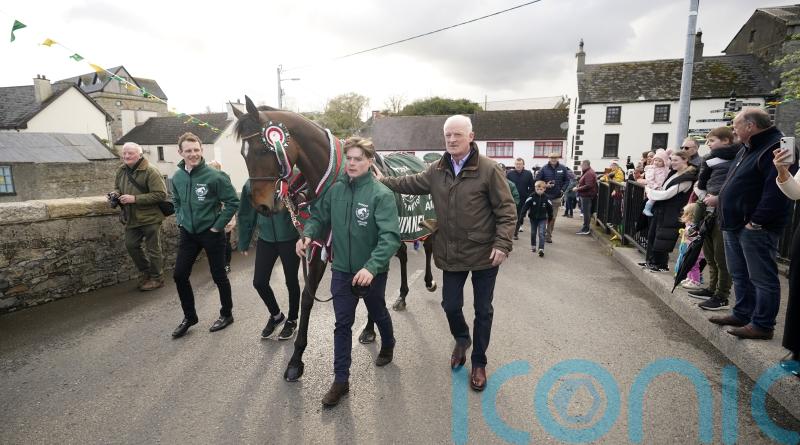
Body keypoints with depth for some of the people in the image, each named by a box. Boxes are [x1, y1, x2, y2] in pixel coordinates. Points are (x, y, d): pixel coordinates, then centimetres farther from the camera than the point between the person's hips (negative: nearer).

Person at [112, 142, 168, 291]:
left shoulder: (150, 171, -17)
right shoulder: (121, 170, 6)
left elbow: (160, 194, -22)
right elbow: (117, 187, 22)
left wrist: (135, 198, -24)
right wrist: (115, 194, -3)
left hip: (150, 218, -7)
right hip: (131, 218, 7)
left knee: (153, 249, 3)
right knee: (131, 245, 13)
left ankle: (157, 279, 20)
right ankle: (145, 272, 33)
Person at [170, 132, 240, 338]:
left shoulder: (215, 176, -17)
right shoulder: (177, 177, 1)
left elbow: (233, 202, -15)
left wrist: (218, 225, -14)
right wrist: (180, 221, 8)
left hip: (211, 233, -5)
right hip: (187, 233, 6)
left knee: (219, 276, 7)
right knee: (179, 275, 8)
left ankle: (226, 314, 26)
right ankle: (189, 316, 27)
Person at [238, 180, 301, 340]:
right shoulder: (250, 184, -2)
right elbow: (246, 215, 7)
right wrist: (243, 242, 10)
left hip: (289, 238, -4)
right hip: (265, 239, 4)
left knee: (291, 282, 10)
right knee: (259, 282, 7)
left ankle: (292, 320, 34)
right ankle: (276, 315, 34)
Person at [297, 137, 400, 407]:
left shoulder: (381, 194, -20)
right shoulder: (335, 190, -5)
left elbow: (390, 237, -28)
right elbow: (319, 217, 6)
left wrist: (371, 267, -40)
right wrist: (307, 234, -15)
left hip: (372, 272, -2)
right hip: (342, 270, 3)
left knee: (378, 314, 23)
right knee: (342, 325, 7)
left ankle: (388, 347, 54)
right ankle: (341, 380, 21)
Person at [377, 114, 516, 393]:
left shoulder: (487, 169, -14)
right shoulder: (437, 170, 2)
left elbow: (507, 210, -12)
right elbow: (412, 183, 18)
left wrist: (502, 244, -20)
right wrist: (381, 181, 15)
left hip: (484, 254, -4)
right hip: (451, 254, 4)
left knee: (483, 311, 11)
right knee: (450, 305, 15)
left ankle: (479, 363, 31)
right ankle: (461, 339, 48)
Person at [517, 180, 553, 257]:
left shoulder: (546, 198, -11)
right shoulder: (531, 197, -14)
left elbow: (550, 209, 3)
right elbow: (525, 207, -16)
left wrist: (550, 217, 14)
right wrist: (521, 218, -20)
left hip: (542, 219, -1)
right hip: (533, 218, 1)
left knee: (541, 233, -11)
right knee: (533, 233, 15)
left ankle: (541, 249, -14)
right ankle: (533, 246, 34)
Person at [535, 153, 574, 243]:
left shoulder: (563, 168, 0)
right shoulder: (544, 168, -5)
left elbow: (567, 180, 7)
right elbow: (537, 180, 0)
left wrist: (563, 189, -6)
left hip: (557, 197, 2)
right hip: (545, 196, -2)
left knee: (553, 218, 8)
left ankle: (549, 236, 18)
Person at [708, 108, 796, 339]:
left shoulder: (775, 149, -16)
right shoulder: (748, 149, 17)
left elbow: (776, 191, -24)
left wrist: (756, 222, -24)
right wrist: (720, 198, 19)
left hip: (756, 228, -10)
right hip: (735, 225, 10)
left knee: (762, 278, 0)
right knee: (740, 275, 17)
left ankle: (762, 325, 8)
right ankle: (742, 314, 29)